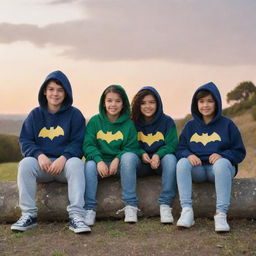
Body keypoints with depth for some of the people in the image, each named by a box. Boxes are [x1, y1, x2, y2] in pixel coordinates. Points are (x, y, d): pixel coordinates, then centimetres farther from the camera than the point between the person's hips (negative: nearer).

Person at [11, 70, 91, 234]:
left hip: (66, 161, -2)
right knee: (25, 163, -28)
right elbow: (25, 141, 4)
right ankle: (29, 214, -24)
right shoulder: (35, 115, 10)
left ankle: (76, 215, -37)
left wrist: (63, 158, -23)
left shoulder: (75, 114, 3)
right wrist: (39, 155, -17)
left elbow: (78, 143, -4)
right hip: (42, 163, 2)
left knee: (76, 163, -34)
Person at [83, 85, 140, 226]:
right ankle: (89, 209, -27)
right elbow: (88, 145, -4)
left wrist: (117, 159, -21)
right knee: (90, 165, -31)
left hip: (121, 163, 0)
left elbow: (132, 148, -2)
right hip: (100, 163, 0)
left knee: (129, 157, -32)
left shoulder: (128, 124, 4)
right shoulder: (95, 121, 4)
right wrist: (99, 160, -23)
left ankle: (131, 205, -27)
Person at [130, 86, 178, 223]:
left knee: (170, 158, -33)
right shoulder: (133, 122, 3)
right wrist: (142, 154, -22)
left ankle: (165, 205, -34)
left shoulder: (167, 121, 0)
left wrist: (158, 155, -26)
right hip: (141, 164, 1)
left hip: (160, 161, 0)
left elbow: (172, 145, -7)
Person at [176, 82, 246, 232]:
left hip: (220, 168, -2)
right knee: (182, 162, -28)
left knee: (222, 163, -36)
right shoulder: (190, 126, 12)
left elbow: (240, 152, 2)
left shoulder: (227, 124, 5)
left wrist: (222, 155, -18)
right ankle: (187, 211, -36)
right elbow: (180, 149, 8)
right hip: (197, 169, 2)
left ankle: (221, 214, -39)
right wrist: (188, 155, -16)